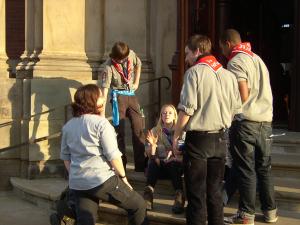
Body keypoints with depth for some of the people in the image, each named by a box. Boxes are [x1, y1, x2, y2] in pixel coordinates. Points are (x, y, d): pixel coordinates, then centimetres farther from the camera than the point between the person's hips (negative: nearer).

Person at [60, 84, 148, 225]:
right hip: (102, 180, -7)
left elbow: (65, 157, 15)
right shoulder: (100, 123, -10)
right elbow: (113, 156, -13)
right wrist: (123, 177, -2)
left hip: (77, 184, 7)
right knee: (138, 205, 9)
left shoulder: (68, 126, 9)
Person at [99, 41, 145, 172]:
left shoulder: (131, 55, -4)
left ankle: (140, 164, 6)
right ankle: (121, 164, 7)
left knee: (139, 128, 0)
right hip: (118, 96, -4)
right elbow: (105, 87, -19)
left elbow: (138, 64, 19)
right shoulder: (109, 66, -16)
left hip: (131, 94, 4)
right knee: (120, 130, -2)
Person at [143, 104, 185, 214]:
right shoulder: (155, 131, 7)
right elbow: (150, 155, 2)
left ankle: (179, 196, -48)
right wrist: (152, 145, -17)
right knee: (153, 163, -33)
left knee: (173, 163, -35)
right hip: (158, 166, 1)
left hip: (175, 165, -1)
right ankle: (148, 193, -49)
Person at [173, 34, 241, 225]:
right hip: (220, 138, 6)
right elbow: (236, 109, 9)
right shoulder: (229, 75, 9)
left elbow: (187, 109, -14)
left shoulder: (194, 72, -8)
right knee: (215, 190, 14)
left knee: (196, 191, 2)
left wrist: (176, 136, -5)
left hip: (198, 138, -6)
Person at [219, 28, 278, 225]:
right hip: (266, 120, 7)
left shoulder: (235, 62, -8)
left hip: (246, 122, -7)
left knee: (246, 170, 1)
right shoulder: (257, 58, 15)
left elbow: (243, 95, -16)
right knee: (264, 168, 14)